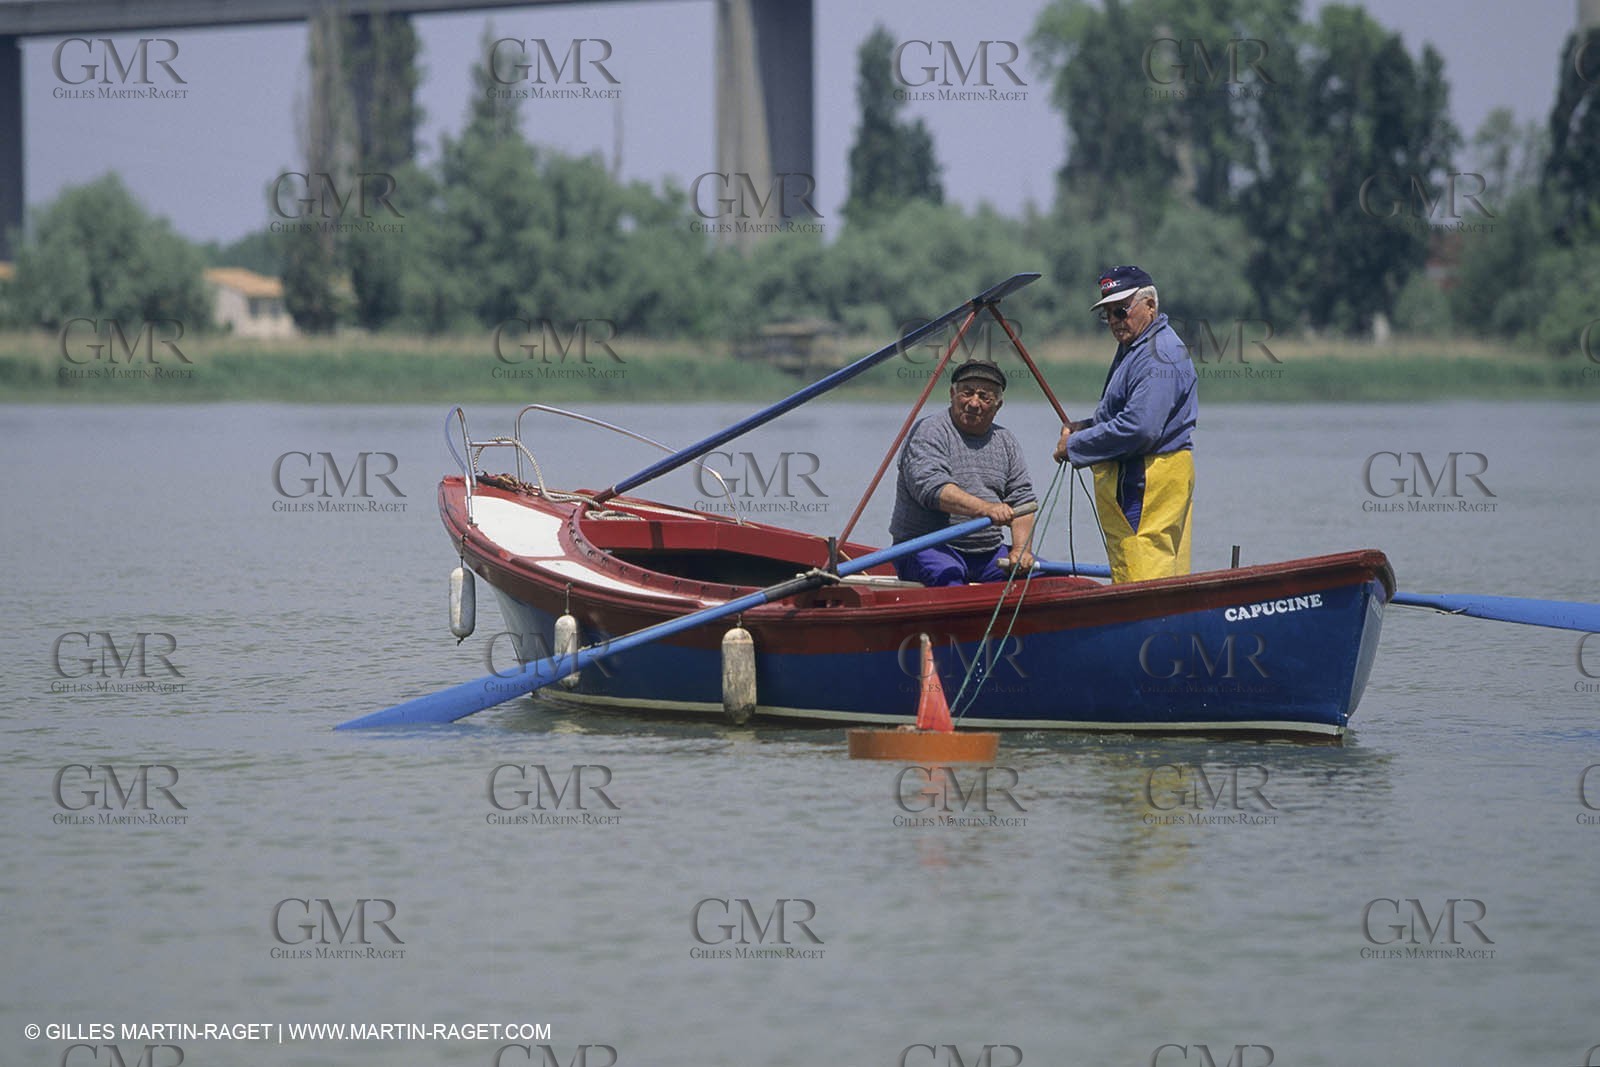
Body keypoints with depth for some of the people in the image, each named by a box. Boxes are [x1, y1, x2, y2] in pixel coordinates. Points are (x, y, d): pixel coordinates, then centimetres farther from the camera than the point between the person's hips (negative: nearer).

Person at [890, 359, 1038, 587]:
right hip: (927, 548, -6)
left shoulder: (1005, 442, 17)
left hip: (988, 550, 6)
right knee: (947, 579, -39)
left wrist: (1020, 548, -5)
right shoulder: (928, 433, -5)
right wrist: (985, 508, -36)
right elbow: (931, 487, -21)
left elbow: (1021, 498, 15)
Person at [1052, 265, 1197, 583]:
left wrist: (1075, 446, -15)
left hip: (1147, 482, -11)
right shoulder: (1133, 348, 20)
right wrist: (1084, 428, 9)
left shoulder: (1158, 357, -17)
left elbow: (1139, 429, -26)